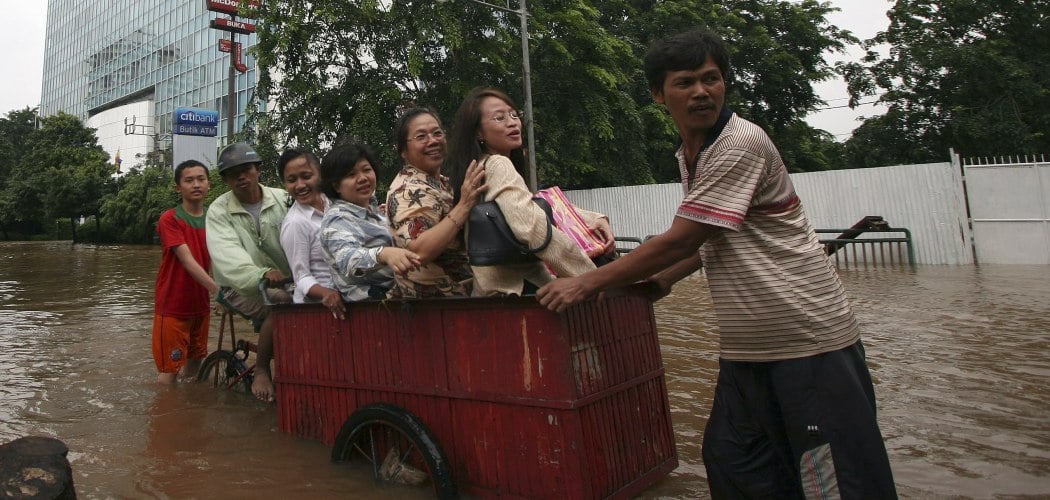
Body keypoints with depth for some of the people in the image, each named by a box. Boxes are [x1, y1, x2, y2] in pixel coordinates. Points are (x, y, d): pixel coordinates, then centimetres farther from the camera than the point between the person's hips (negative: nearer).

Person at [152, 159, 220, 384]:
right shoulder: (169, 219, -12)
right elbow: (187, 261, -23)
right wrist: (218, 289, -34)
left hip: (200, 306, 5)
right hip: (172, 307, -5)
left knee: (195, 364, 16)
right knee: (169, 370, -1)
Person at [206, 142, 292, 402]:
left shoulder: (283, 200, 0)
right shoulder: (219, 210, -4)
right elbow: (228, 256, -22)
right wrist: (262, 274, -41)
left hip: (287, 281, 3)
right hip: (241, 286, -3)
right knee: (283, 304, -32)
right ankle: (261, 370, -10)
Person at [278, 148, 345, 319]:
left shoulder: (330, 201, 0)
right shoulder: (295, 223, -19)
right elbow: (301, 277, -17)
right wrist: (325, 293, -34)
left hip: (344, 296, 6)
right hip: (315, 303, -6)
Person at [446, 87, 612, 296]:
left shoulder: (487, 166, 17)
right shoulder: (497, 165, -12)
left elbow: (547, 208, 23)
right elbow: (533, 227, -27)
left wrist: (594, 219, 7)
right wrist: (595, 278, -21)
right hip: (521, 288, -9)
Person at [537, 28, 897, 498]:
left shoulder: (742, 144, -18)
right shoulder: (689, 156, 9)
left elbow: (680, 240, -20)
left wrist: (588, 282, -15)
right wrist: (657, 280, 12)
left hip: (808, 338, -8)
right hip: (745, 344, 8)